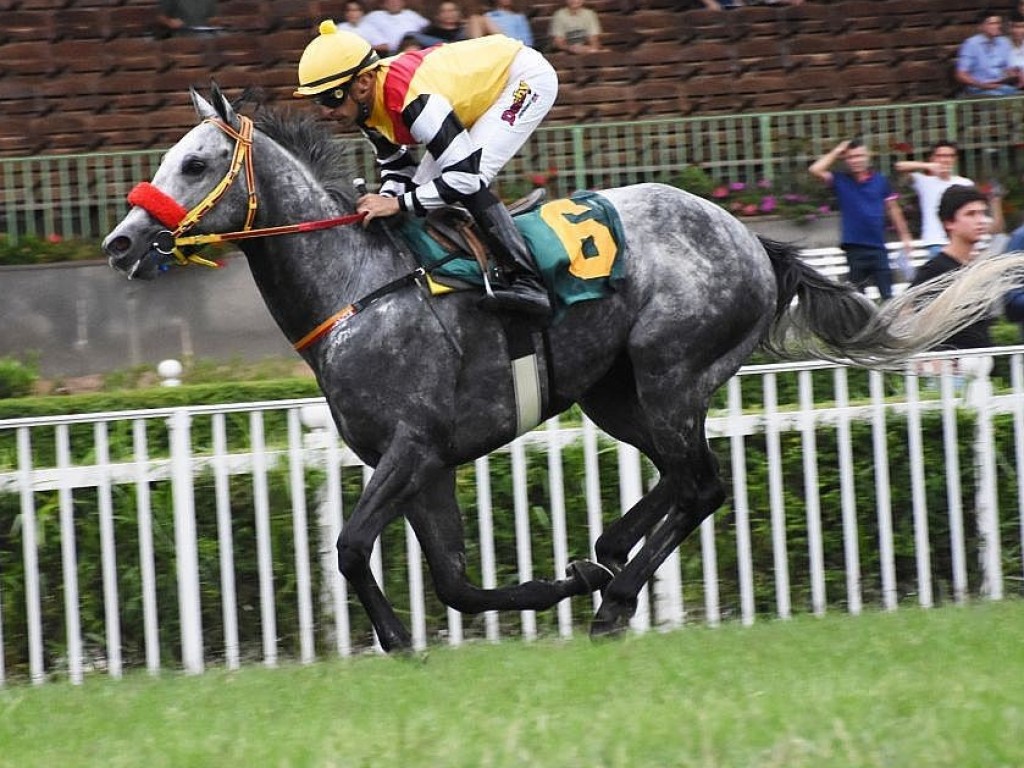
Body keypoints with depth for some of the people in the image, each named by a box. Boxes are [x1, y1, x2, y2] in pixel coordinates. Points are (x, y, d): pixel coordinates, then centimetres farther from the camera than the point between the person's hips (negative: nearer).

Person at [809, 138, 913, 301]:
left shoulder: (880, 181, 5)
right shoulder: (841, 181, 3)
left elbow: (893, 209, 13)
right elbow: (815, 170, -9)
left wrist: (905, 236, 12)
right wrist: (836, 152, -3)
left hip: (878, 247, 0)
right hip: (854, 249, 0)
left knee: (888, 295, -2)